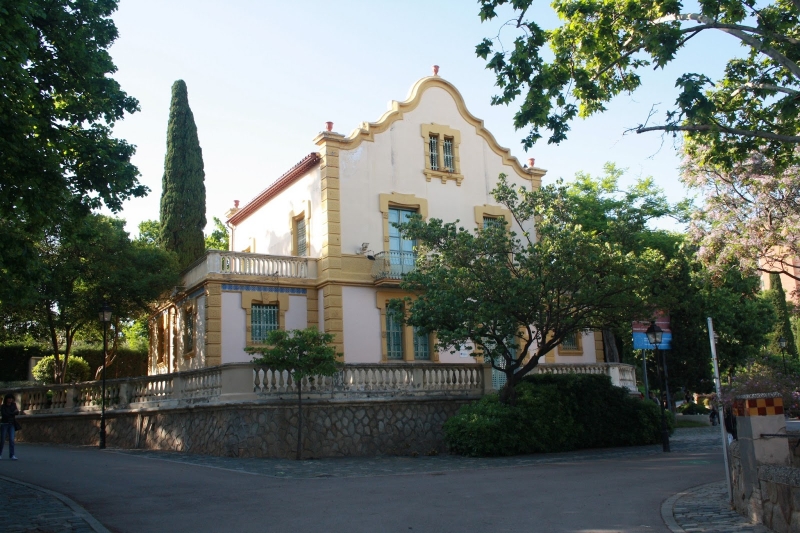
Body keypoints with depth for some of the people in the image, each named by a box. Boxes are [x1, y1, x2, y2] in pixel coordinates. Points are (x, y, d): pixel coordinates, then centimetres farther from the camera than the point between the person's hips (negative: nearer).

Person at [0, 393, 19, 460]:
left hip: (11, 425, 3)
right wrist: (13, 413, -8)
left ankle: (12, 455, -12)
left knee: (11, 440, -8)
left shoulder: (13, 406, 8)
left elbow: (17, 413, -6)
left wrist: (15, 405, -11)